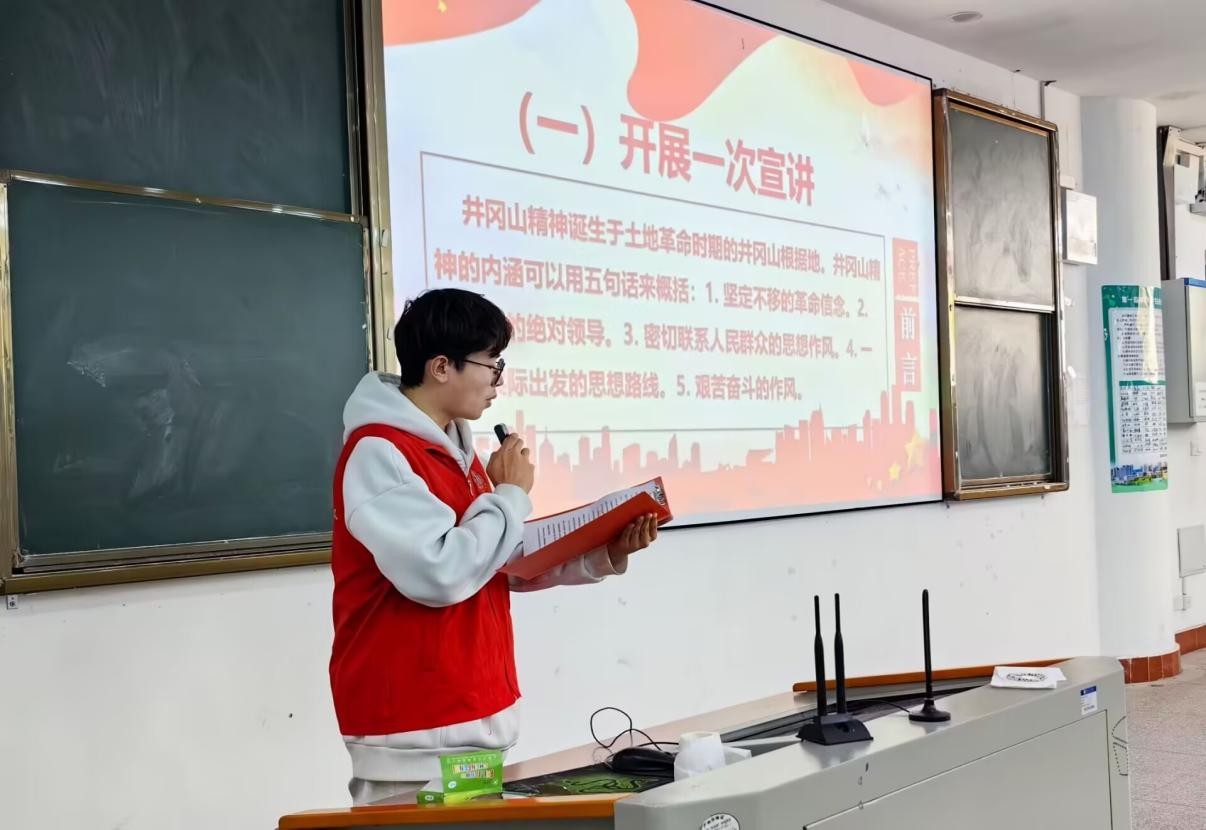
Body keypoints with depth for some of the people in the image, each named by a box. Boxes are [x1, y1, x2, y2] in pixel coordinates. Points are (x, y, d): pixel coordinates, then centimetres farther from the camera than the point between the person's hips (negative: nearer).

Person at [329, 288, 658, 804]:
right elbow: (440, 573, -27)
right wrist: (509, 494, -14)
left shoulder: (453, 446, 13)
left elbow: (507, 562, 16)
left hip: (479, 711, 9)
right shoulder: (377, 453, -17)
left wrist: (603, 555, 4)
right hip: (414, 728, -9)